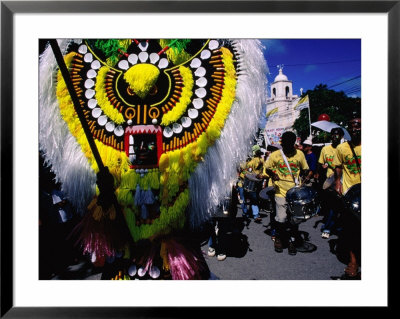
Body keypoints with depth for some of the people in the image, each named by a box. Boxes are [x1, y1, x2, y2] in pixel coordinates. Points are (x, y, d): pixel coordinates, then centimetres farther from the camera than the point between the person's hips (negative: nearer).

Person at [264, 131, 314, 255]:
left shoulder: (299, 154, 2)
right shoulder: (275, 155, -3)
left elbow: (305, 169, 12)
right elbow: (267, 168, 8)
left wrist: (308, 175, -10)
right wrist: (273, 175, -12)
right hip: (281, 191, -2)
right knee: (281, 219, -2)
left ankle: (292, 240, 26)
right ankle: (278, 238, 24)